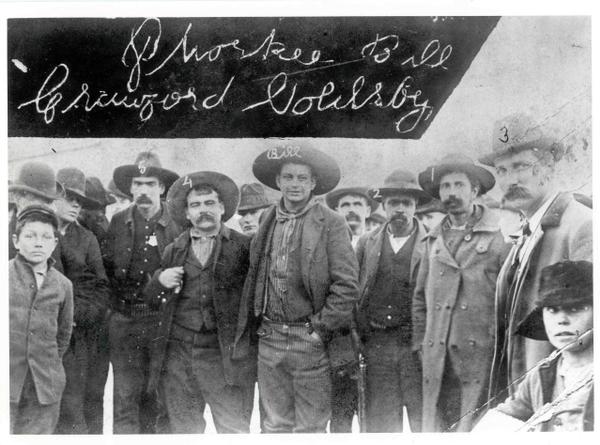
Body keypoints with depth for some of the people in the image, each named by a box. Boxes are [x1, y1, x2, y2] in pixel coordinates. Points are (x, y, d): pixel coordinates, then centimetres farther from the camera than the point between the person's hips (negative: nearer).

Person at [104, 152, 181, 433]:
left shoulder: (177, 224, 0)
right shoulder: (118, 222, 7)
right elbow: (106, 268, 13)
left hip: (162, 322, -1)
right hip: (124, 320, 1)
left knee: (156, 399, 6)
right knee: (125, 397, -1)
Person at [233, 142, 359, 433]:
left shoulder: (331, 224, -5)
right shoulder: (267, 221, 9)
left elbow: (346, 286, -9)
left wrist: (320, 329, -13)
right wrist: (252, 326, 9)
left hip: (310, 340, -4)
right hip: (269, 339, 4)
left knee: (310, 428, 4)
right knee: (275, 425, 12)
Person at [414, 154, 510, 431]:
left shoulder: (499, 236, 0)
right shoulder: (434, 240, 13)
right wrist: (421, 343, 12)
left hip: (480, 353, -4)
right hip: (437, 355, 4)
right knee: (434, 425, 4)